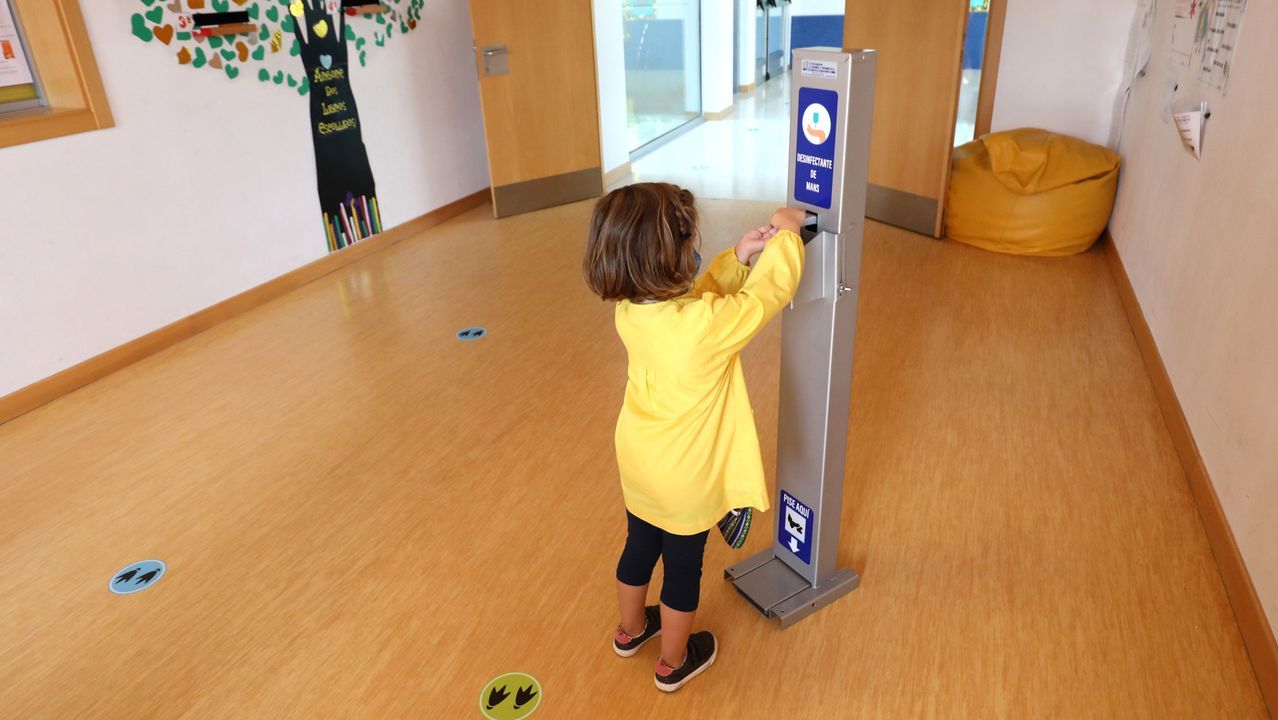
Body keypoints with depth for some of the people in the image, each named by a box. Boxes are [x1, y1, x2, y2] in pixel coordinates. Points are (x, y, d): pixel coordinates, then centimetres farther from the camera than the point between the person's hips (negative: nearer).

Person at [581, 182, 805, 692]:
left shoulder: (630, 311, -15)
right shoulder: (707, 325, -35)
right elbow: (771, 291, -18)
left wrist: (738, 258, -4)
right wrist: (786, 234, -4)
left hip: (638, 464, 6)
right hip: (686, 479, -6)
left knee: (639, 548, 28)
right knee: (683, 569, 18)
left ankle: (630, 630, 54)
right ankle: (673, 663, 42)